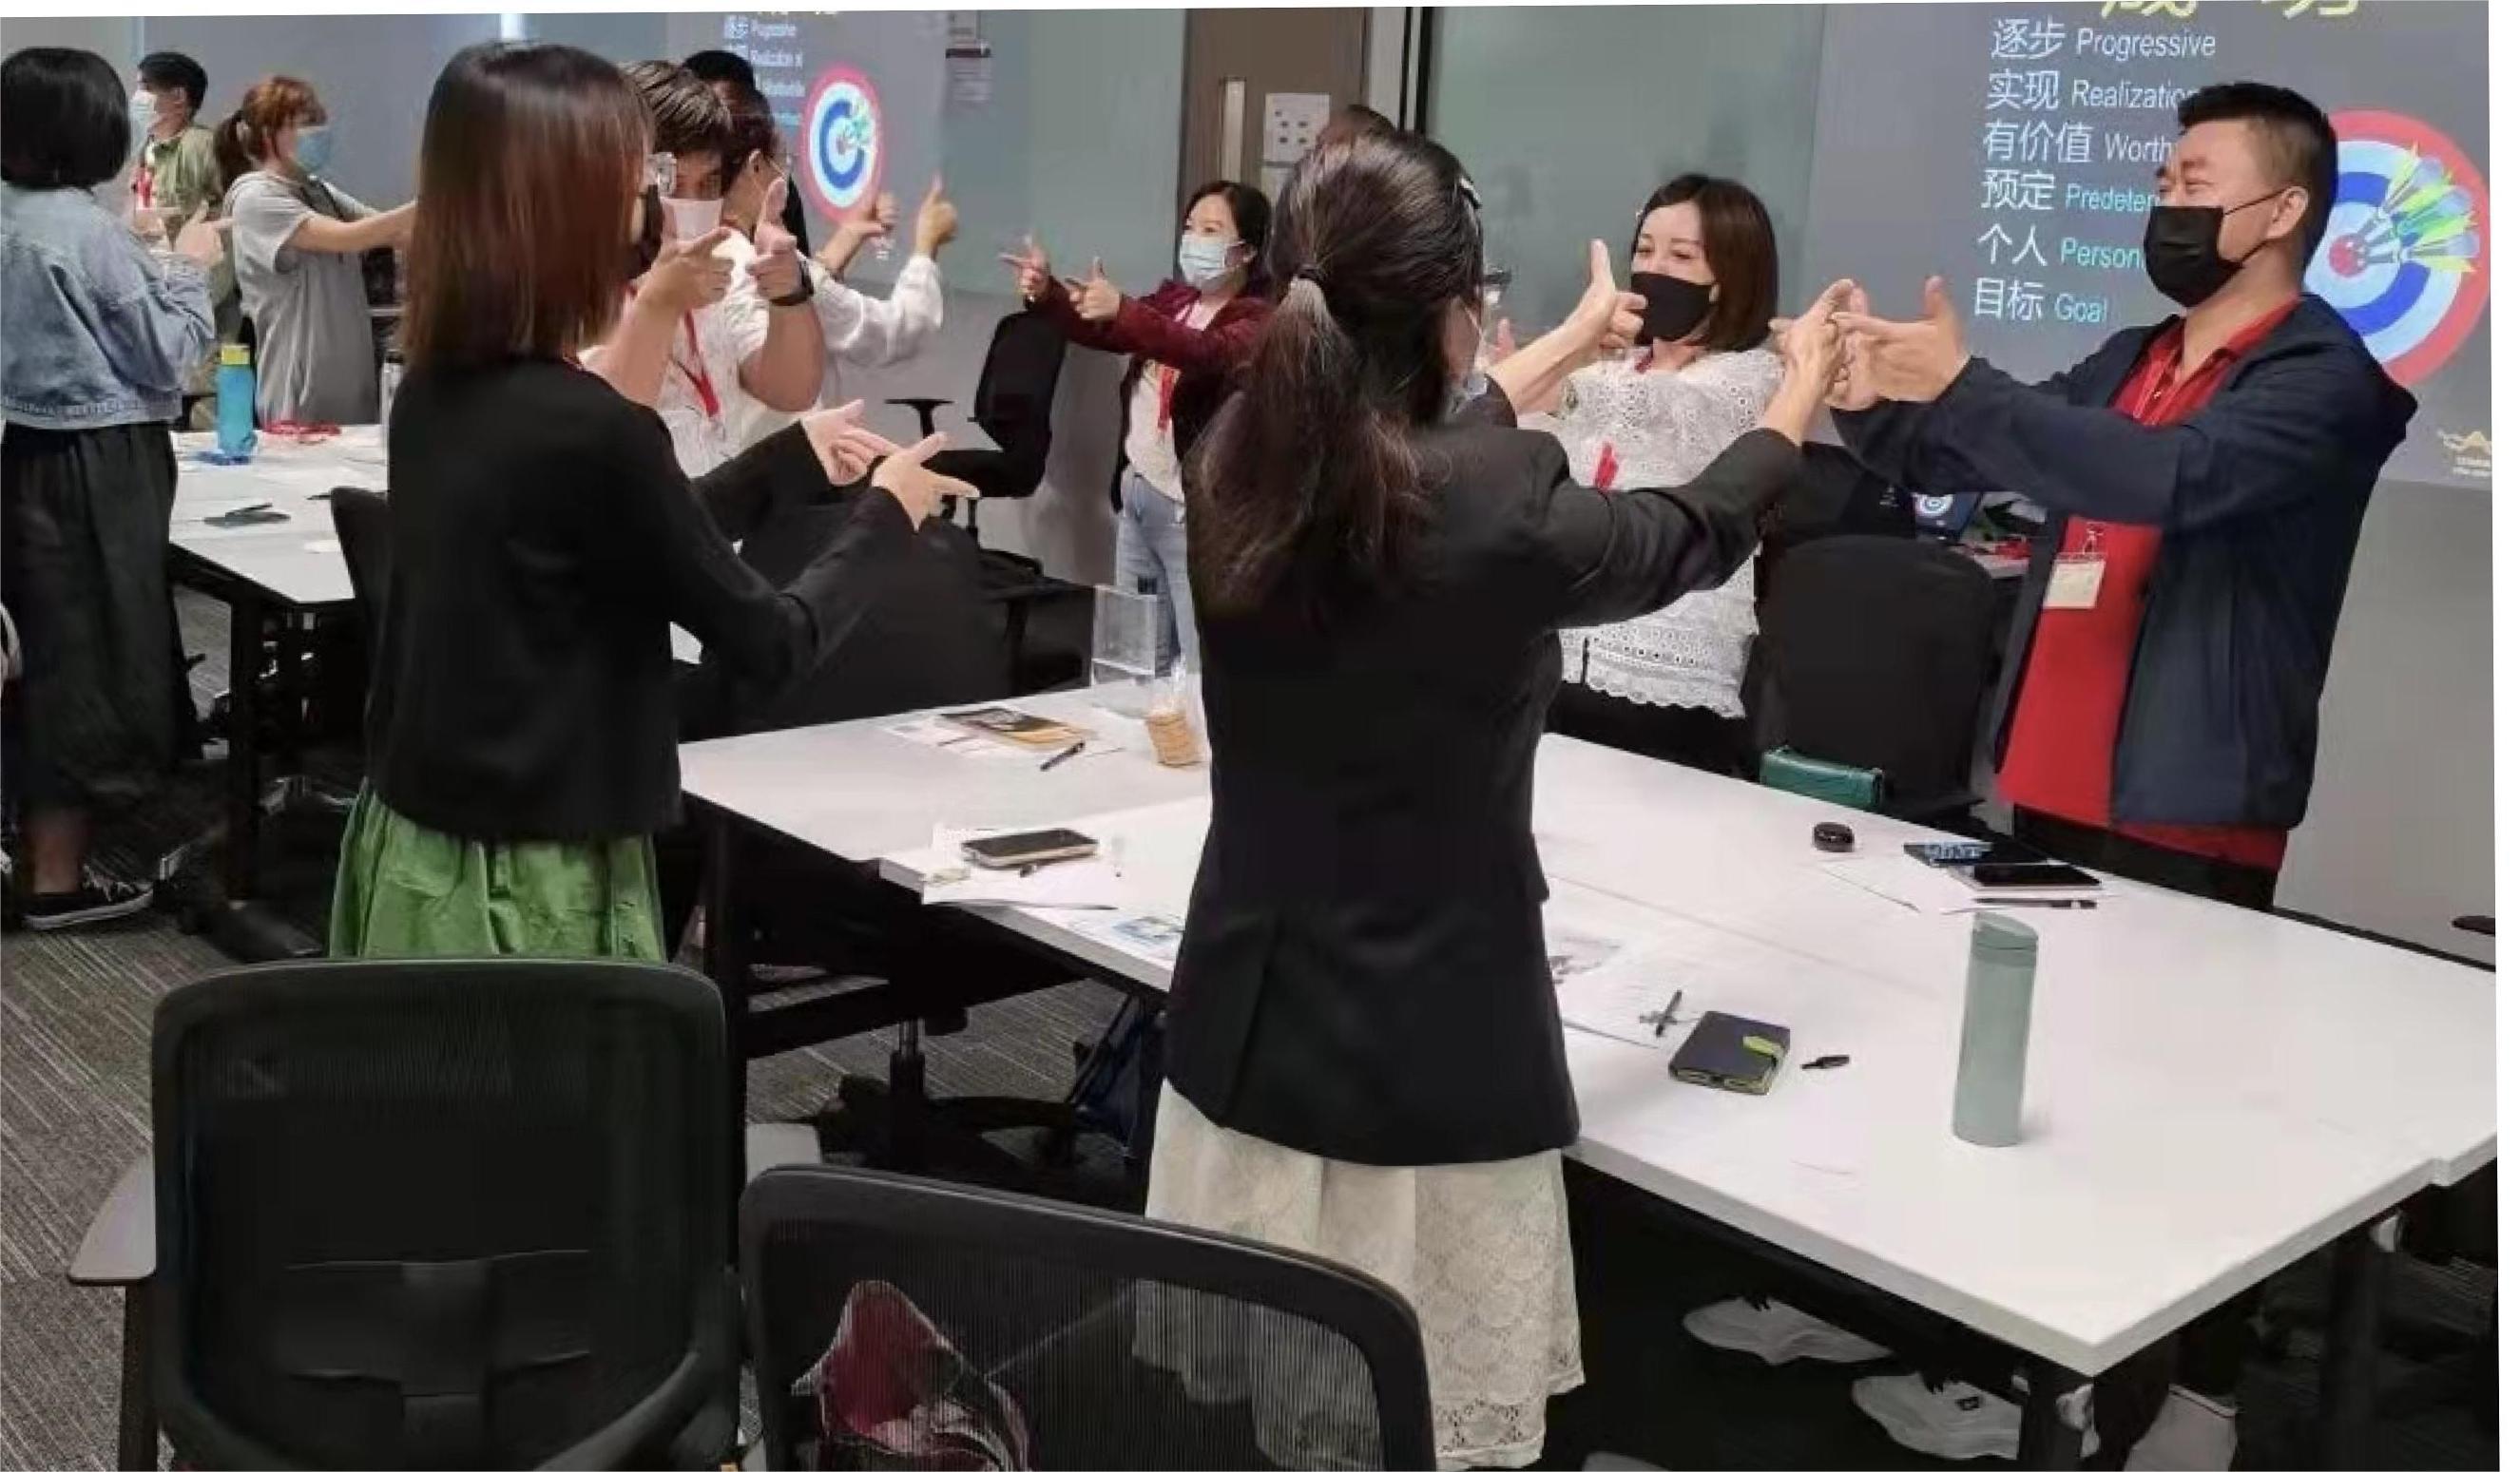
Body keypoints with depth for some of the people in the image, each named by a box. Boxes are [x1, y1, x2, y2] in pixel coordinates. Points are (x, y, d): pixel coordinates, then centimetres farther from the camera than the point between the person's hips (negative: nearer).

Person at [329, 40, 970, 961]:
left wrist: (790, 460, 26)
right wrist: (887, 514, 5)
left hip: (414, 845, 8)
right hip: (526, 886, -8)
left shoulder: (433, 395, 2)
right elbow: (772, 644, -11)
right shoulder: (593, 430, -22)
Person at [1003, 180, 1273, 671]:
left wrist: (1123, 309, -43)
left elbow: (1207, 353, -30)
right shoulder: (1173, 298, 13)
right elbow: (1098, 332, 12)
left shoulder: (1258, 317, -11)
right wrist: (1046, 292, -8)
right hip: (1137, 491, 8)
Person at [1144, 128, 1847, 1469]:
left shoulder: (1233, 475, -3)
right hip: (1426, 1070, -6)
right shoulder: (1503, 515, -19)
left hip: (1243, 1038, 6)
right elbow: (1699, 535, 3)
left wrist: (1570, 349, 35)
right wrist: (1802, 387, 24)